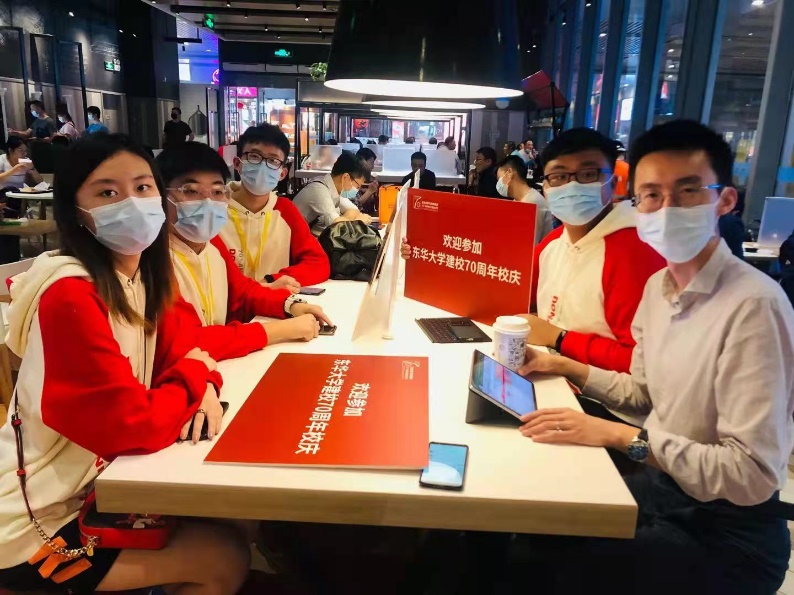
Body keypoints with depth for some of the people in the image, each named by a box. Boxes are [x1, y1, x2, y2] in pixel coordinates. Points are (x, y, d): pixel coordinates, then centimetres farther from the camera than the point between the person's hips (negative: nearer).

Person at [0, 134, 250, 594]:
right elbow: (132, 426, -30)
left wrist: (205, 389, -17)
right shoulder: (70, 295, -27)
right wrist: (195, 376, -12)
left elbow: (180, 349, 6)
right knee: (227, 557, -5)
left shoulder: (143, 273, 0)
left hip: (96, 482, 8)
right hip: (37, 524, -8)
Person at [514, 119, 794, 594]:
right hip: (661, 486, 7)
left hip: (725, 530, -7)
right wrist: (561, 366, 4)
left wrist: (618, 436, -27)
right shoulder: (659, 286, 0)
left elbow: (752, 475, -28)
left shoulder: (754, 306, -26)